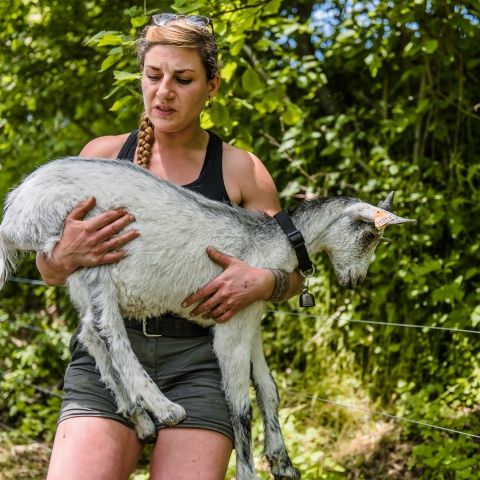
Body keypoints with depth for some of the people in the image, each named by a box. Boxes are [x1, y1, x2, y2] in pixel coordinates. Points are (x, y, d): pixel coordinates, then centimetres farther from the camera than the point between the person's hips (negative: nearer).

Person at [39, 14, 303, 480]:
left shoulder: (240, 170, 6)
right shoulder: (103, 153, 8)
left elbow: (293, 273, 12)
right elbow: (47, 270, 13)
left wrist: (262, 283, -11)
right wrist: (65, 257, -11)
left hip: (200, 359, 0)